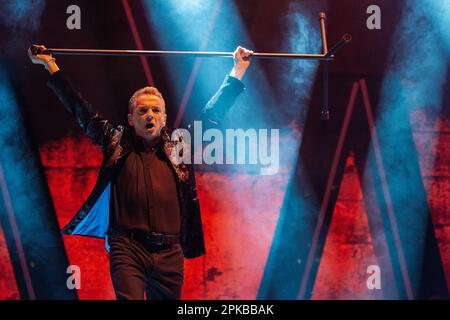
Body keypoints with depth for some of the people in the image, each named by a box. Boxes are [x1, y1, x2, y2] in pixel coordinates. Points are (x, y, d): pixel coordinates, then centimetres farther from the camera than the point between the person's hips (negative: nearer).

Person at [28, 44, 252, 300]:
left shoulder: (179, 148, 15)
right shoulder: (117, 144, 12)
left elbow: (212, 114, 22)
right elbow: (81, 109, 16)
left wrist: (238, 71, 24)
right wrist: (51, 66, 19)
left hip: (170, 253, 2)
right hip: (127, 249, -2)